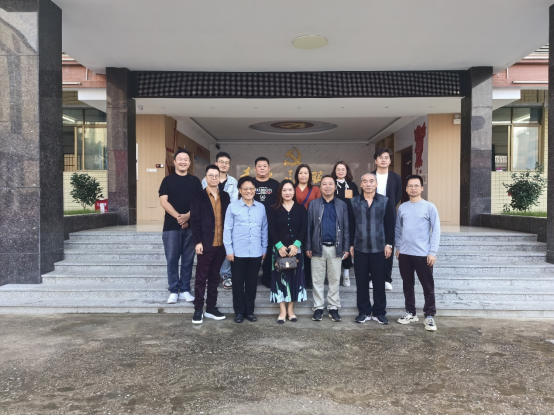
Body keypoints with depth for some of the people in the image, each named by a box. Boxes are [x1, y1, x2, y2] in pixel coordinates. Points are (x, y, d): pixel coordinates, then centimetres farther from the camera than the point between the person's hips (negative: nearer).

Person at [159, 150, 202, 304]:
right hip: (171, 226, -1)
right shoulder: (167, 180, 6)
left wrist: (187, 216, -14)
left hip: (191, 225, 1)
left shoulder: (195, 181, 10)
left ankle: (185, 290, 15)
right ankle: (174, 291, 11)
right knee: (172, 259, 1)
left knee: (188, 259, 6)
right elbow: (164, 201, -3)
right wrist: (178, 216, -14)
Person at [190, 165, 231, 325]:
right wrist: (198, 242, -13)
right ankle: (198, 309, 13)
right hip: (206, 245, -4)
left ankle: (211, 307, 22)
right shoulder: (198, 197, 0)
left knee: (214, 278, 12)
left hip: (221, 244, 4)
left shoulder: (225, 196, 10)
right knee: (201, 278, 4)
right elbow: (195, 221, -6)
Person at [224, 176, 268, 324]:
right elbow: (227, 229, -3)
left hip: (256, 253, 2)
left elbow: (264, 229, 10)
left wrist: (264, 249, 10)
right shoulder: (233, 207, -3)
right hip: (238, 252, -2)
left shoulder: (261, 207, 6)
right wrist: (229, 250, -7)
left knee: (252, 283, 11)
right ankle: (239, 311, 20)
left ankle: (249, 310, 24)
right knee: (238, 283, 7)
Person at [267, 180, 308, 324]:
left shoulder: (301, 209, 6)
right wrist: (280, 246, -16)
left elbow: (304, 228, -2)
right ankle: (282, 311, 10)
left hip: (296, 248, 1)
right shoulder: (273, 210, 3)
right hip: (279, 248, -1)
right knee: (280, 277, 1)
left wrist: (296, 245, -14)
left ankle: (290, 309, 17)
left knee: (294, 276, 5)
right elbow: (271, 230, -5)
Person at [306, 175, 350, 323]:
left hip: (335, 248, 0)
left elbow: (346, 227, 6)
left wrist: (346, 248, 1)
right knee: (318, 280, 6)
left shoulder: (342, 205, 7)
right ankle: (318, 308, 17)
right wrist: (308, 247, -1)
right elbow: (309, 227, 4)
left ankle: (334, 308, 19)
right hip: (318, 247, 0)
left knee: (335, 280, 8)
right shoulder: (313, 204, 6)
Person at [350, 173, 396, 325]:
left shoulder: (386, 201, 2)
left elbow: (390, 224, 1)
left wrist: (389, 244, -4)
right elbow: (350, 225, 5)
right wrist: (351, 244, 2)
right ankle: (364, 312, 18)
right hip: (360, 248, 1)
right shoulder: (354, 202, 5)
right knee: (361, 282, 6)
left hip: (379, 248, -1)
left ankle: (379, 312, 18)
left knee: (379, 282, 6)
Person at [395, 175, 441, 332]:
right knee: (408, 285, 13)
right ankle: (411, 313, 26)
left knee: (428, 287, 3)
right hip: (405, 254, 4)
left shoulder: (430, 207, -4)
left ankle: (429, 316, 16)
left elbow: (436, 231, -6)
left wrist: (433, 252, -11)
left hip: (423, 254, -4)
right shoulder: (402, 207, 7)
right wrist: (398, 247, 10)